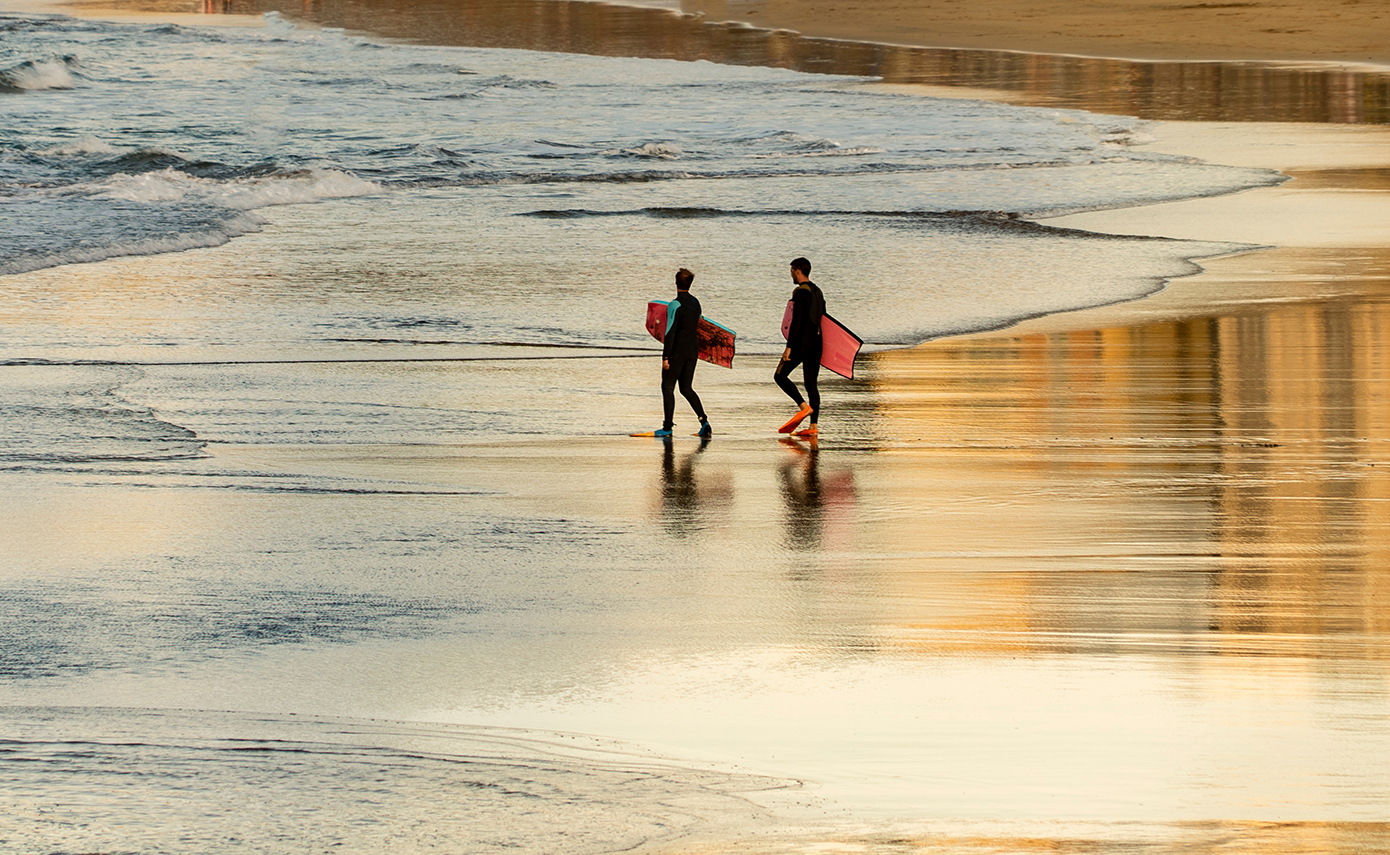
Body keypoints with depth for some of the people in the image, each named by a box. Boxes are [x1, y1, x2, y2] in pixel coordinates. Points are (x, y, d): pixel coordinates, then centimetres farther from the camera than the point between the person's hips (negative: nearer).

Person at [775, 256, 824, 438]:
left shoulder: (800, 292, -11)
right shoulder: (817, 292, 16)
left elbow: (796, 321, -17)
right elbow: (823, 318, 20)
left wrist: (789, 346, -18)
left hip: (801, 342, -8)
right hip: (816, 344, 8)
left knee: (780, 375, 0)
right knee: (811, 383, 6)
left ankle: (804, 406, -14)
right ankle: (813, 426, 0)